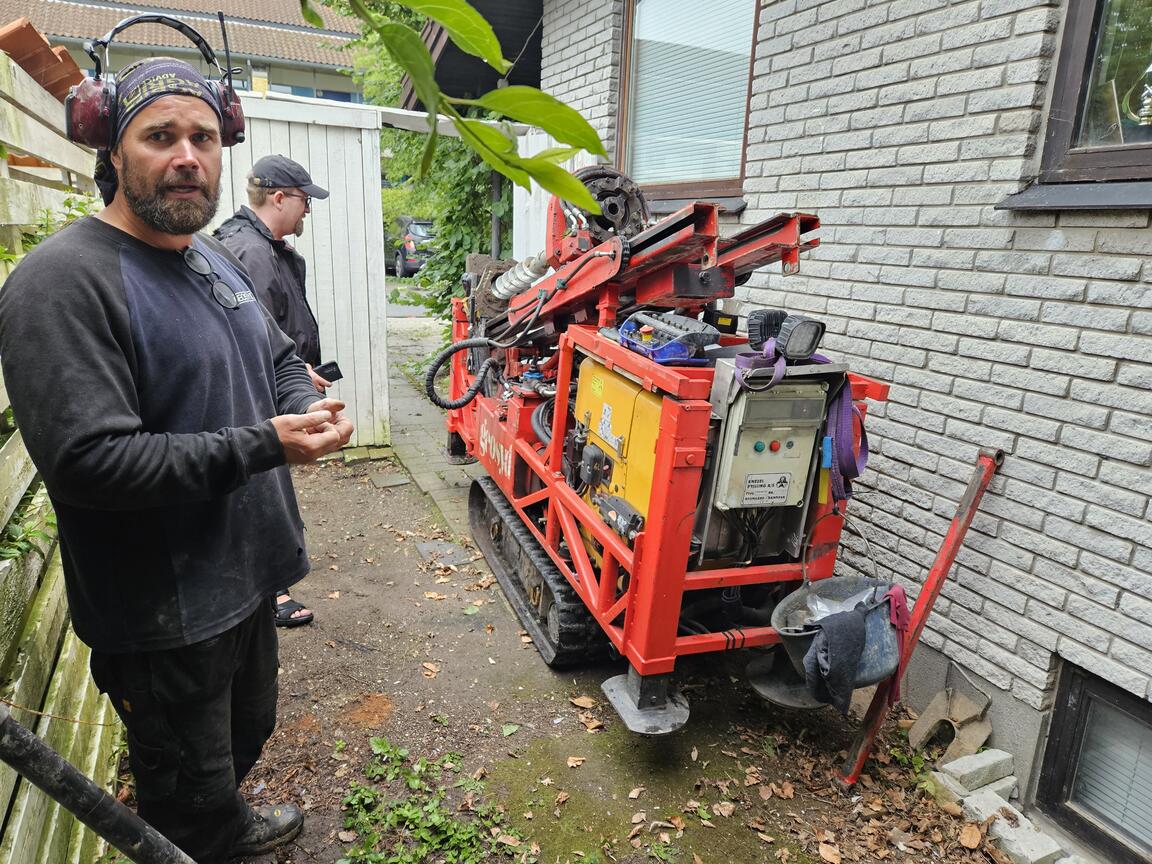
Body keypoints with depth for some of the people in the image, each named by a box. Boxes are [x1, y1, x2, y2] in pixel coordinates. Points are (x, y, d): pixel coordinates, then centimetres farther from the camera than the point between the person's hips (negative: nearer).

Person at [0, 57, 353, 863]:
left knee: (247, 732, 31)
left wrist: (310, 404, -4)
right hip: (164, 614, -8)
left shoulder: (219, 259, 8)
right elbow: (87, 459, -29)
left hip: (244, 573, 9)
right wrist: (261, 446, -28)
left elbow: (281, 356, 18)